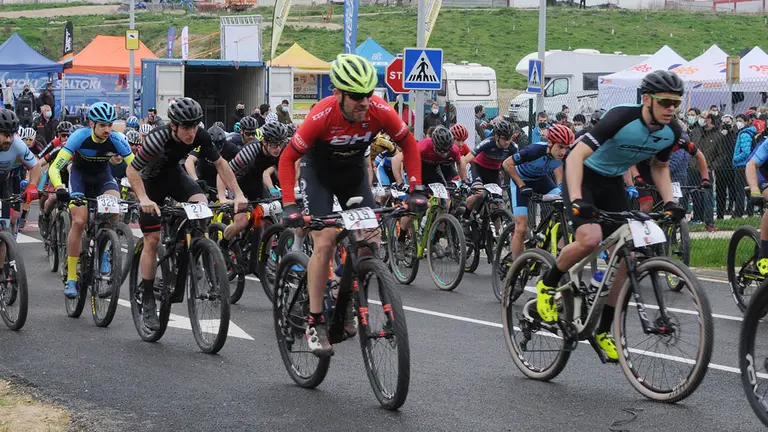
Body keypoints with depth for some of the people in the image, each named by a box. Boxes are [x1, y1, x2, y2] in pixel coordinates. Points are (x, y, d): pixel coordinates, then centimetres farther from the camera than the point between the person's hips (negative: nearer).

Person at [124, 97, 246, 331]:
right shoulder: (158, 139, -36)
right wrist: (144, 199, -44)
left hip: (173, 173, 4)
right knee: (152, 239, -7)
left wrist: (238, 193, -21)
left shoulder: (200, 136, -24)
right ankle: (147, 300, 2)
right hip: (150, 179, -4)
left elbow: (220, 164, -11)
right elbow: (131, 170, -31)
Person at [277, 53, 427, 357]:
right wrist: (289, 206, -36)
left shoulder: (380, 111, -27)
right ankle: (315, 324, -10)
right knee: (325, 243, -18)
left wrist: (416, 189, -18)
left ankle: (346, 304, 15)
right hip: (318, 173, -3)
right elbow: (288, 159, -26)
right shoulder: (322, 116, -34)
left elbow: (408, 144, -10)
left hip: (354, 171, 3)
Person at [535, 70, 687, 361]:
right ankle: (547, 284, -4)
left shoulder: (671, 132, -10)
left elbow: (659, 167, 11)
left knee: (628, 257, -4)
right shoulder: (621, 118, -30)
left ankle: (603, 330, 10)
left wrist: (669, 201, -5)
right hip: (584, 178, -6)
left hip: (613, 185, 6)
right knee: (590, 238, -32)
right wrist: (576, 200, -46)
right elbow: (576, 155, -34)